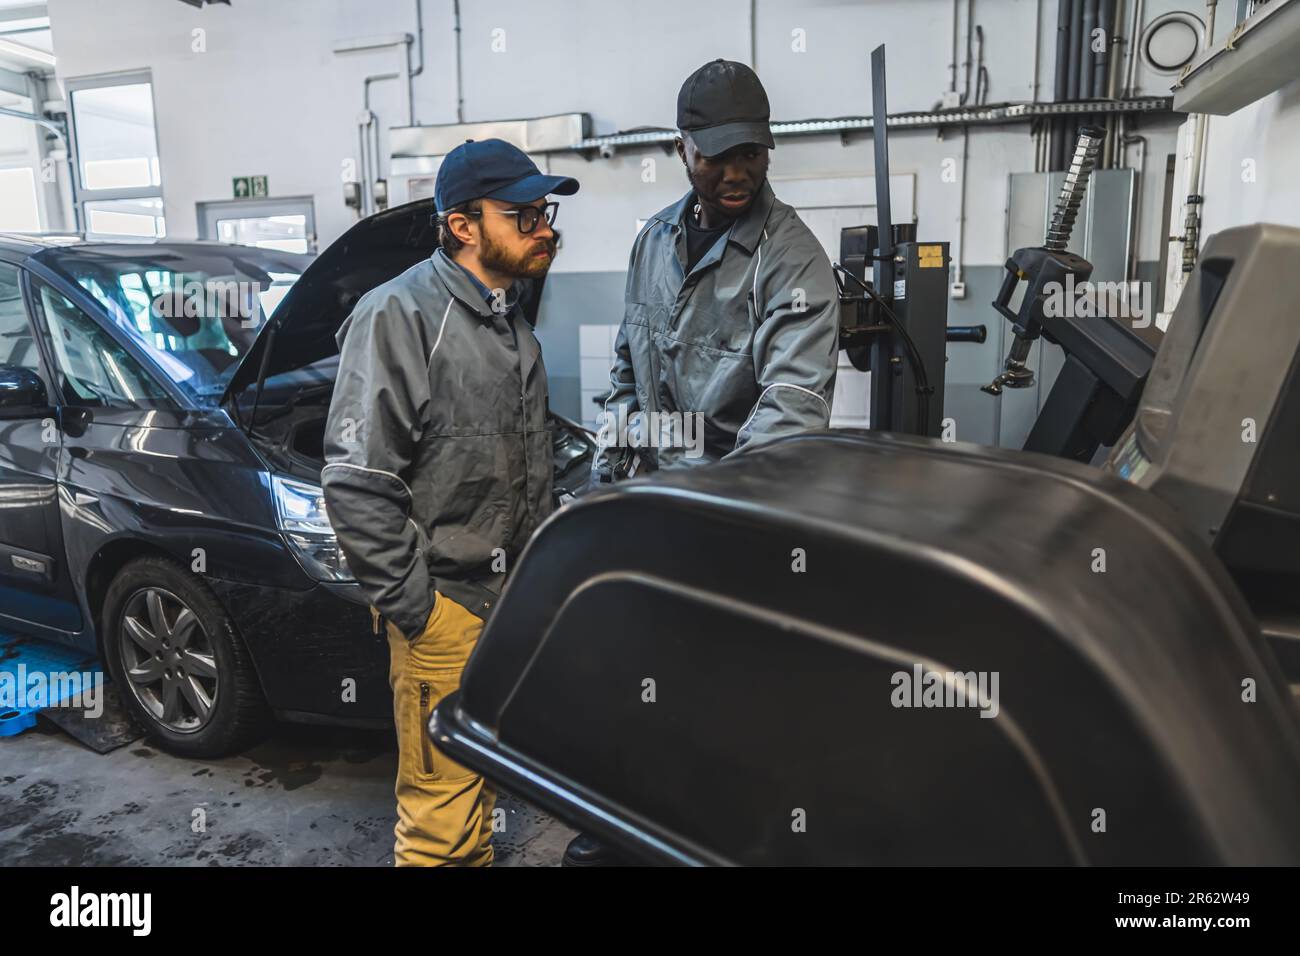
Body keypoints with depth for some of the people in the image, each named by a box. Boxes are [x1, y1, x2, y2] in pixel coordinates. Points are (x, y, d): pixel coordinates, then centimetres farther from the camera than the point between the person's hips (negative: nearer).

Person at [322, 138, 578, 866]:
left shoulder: (513, 323, 12)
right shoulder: (399, 316, -15)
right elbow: (357, 484, -19)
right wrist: (411, 608, -17)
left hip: (512, 596, 8)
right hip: (446, 606, -7)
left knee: (481, 789, 22)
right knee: (442, 816, 4)